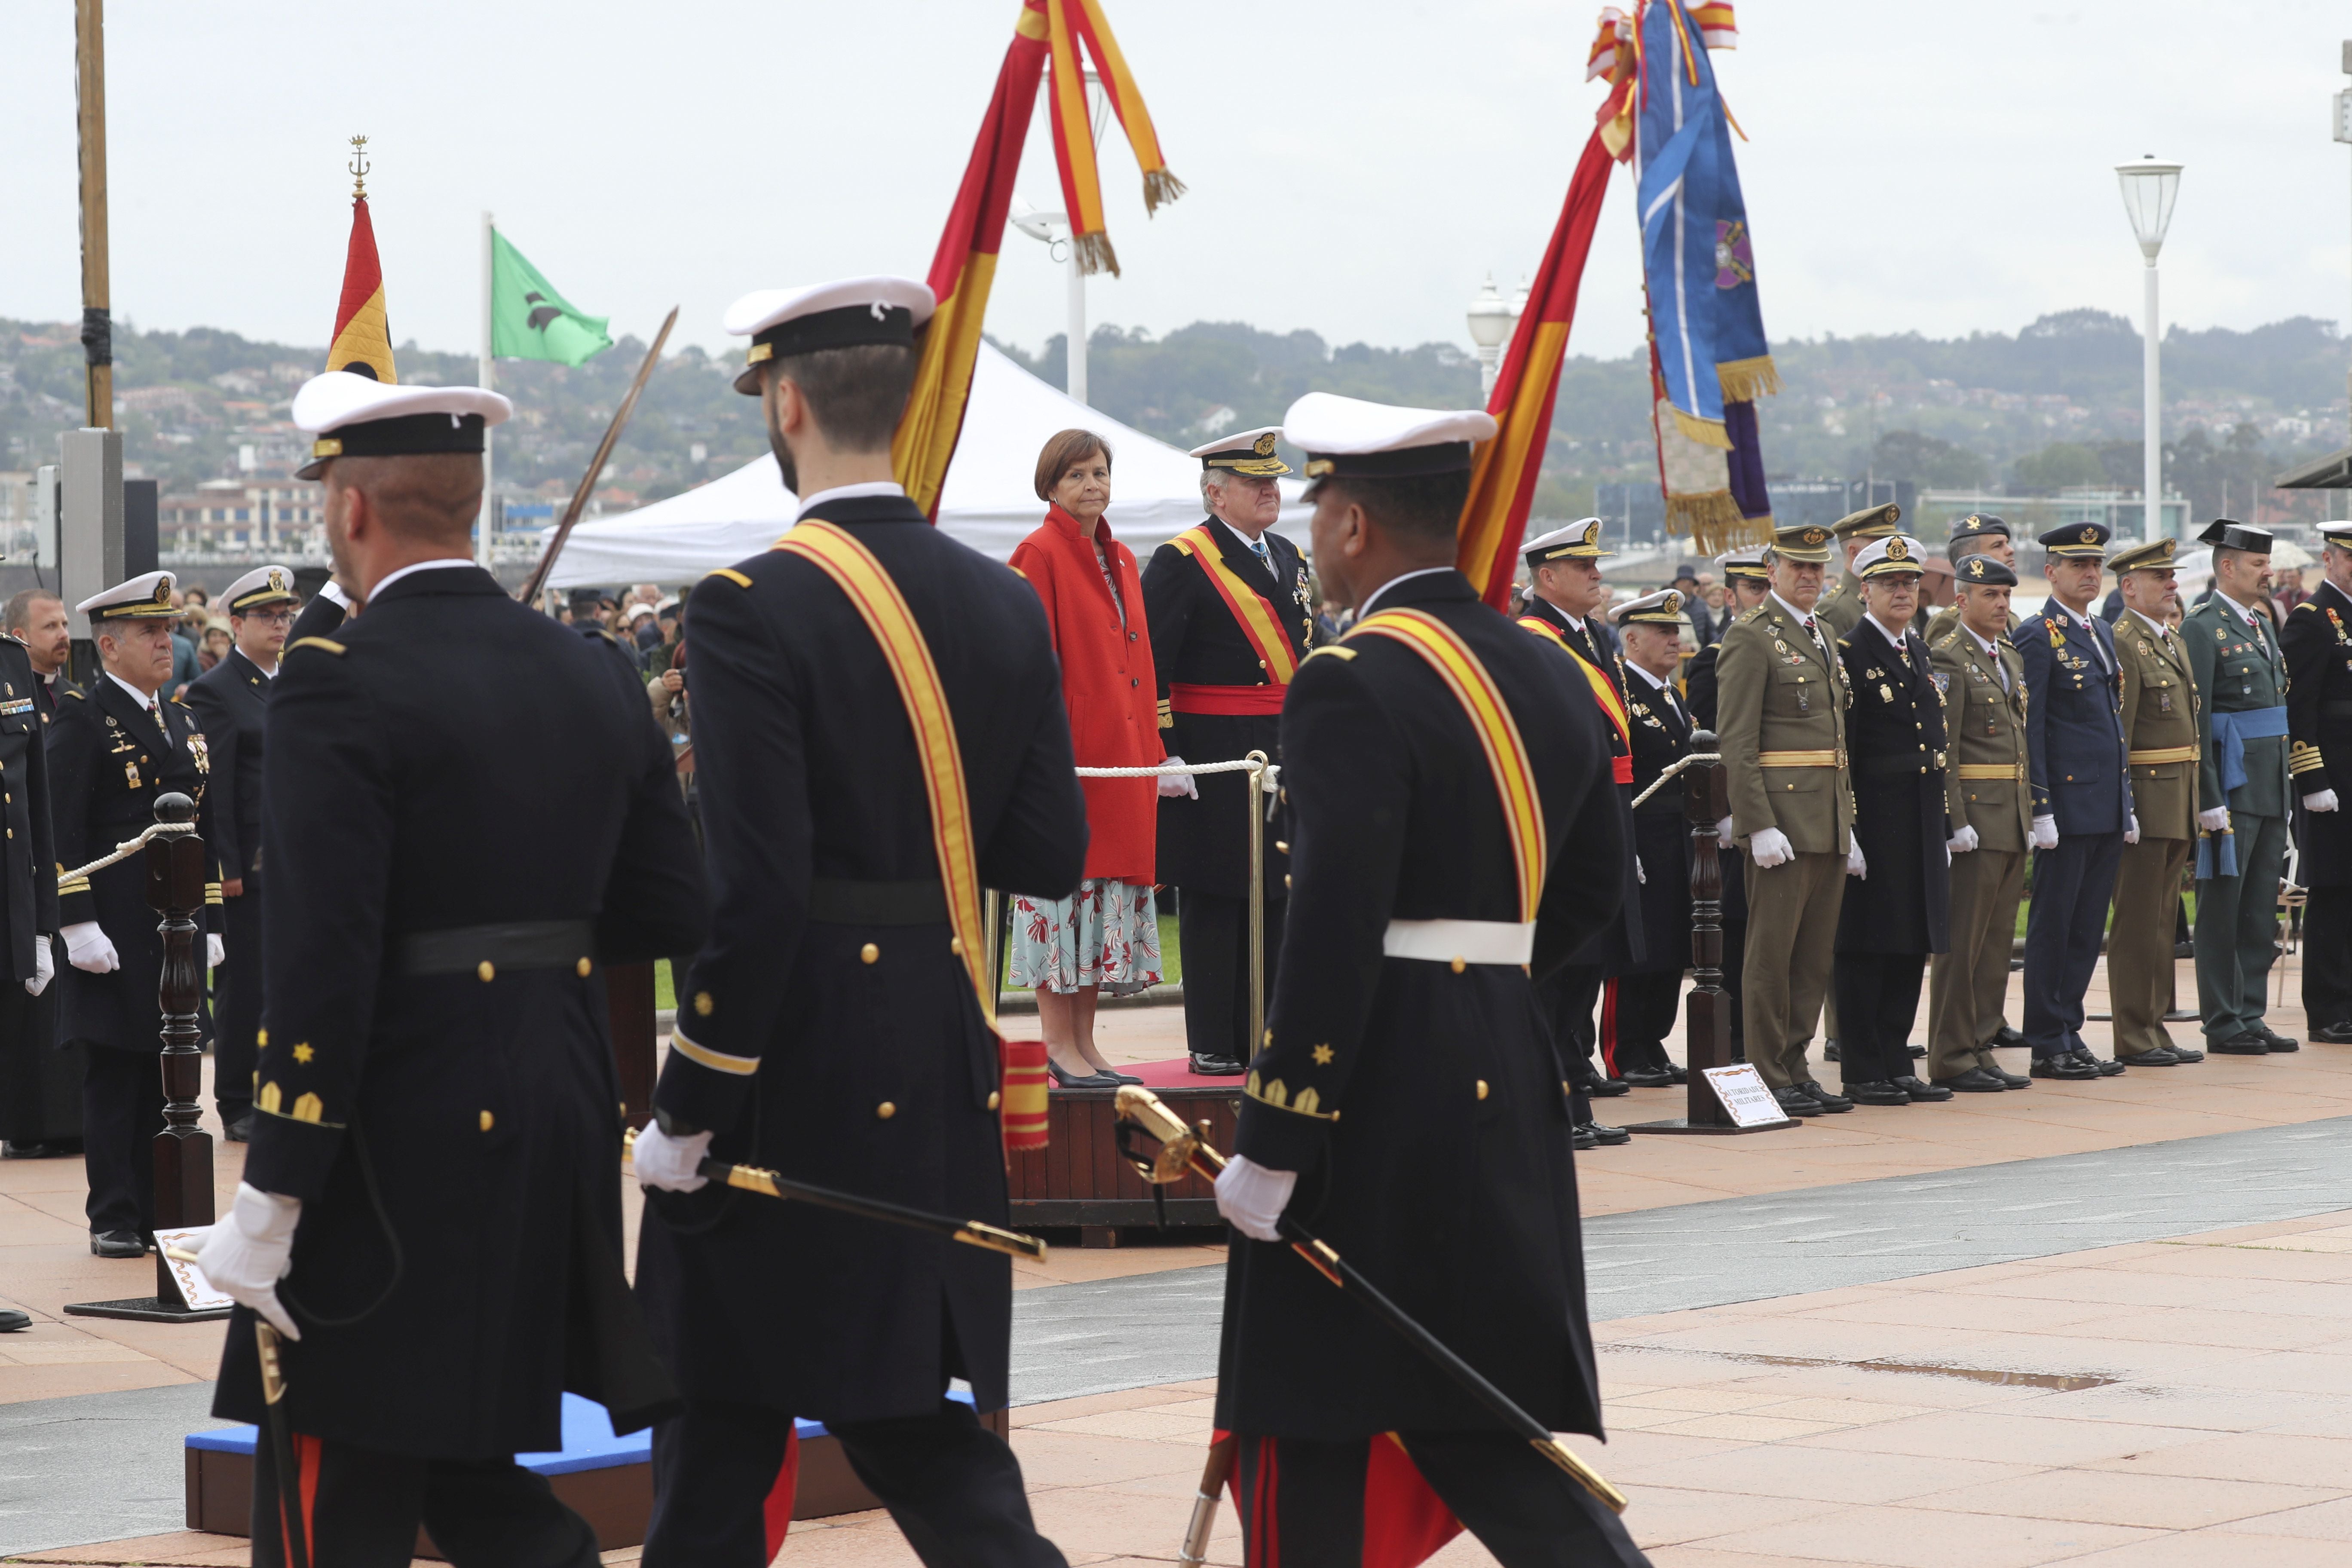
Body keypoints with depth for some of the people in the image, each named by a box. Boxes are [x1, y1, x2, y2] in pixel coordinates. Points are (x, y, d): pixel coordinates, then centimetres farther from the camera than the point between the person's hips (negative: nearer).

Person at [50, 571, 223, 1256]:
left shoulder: (183, 722, 16)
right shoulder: (82, 721, -6)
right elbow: (64, 834, -11)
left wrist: (210, 921, 14)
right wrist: (78, 925, -17)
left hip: (176, 931, 6)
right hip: (115, 935, -6)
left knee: (166, 1074, 8)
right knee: (113, 1077, -1)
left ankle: (161, 1212, 14)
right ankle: (114, 1219, 4)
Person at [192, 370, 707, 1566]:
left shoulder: (339, 684, -14)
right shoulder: (597, 680, 9)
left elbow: (321, 962, -19)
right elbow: (668, 912, 12)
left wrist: (268, 1201, -15)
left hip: (396, 1151, -7)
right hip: (557, 1138, 7)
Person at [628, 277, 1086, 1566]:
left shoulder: (754, 610, -15)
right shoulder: (1004, 606, 5)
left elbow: (754, 891, -19)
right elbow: (1053, 855, 7)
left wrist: (686, 1111, -12)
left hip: (798, 1078, -6)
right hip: (948, 1076, 6)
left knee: (717, 1449, 7)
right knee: (914, 1421, 13)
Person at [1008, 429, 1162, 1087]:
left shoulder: (1120, 561, 15)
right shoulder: (1039, 556, -8)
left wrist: (1155, 755, 15)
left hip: (1119, 759, 8)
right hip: (1064, 754, -8)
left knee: (1104, 902, 8)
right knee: (1062, 886, -5)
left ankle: (1084, 1044, 13)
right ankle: (1059, 1047, 0)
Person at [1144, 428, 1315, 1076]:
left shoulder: (1290, 559, 15)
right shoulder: (1180, 561, -8)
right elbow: (1150, 665, -13)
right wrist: (1165, 755, -17)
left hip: (1286, 753, 7)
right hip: (1213, 760, -7)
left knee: (1276, 895, 9)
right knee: (1212, 900, -2)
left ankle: (1265, 1037, 17)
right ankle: (1211, 1045, 4)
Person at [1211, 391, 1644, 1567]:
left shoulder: (1351, 687, -14)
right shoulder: (1553, 678, 11)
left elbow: (1333, 932, -20)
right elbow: (1587, 895, 18)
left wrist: (1269, 1146, -17)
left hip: (1372, 1105, -7)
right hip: (1509, 1086, 8)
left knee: (1304, 1428, 3)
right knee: (1488, 1416, 12)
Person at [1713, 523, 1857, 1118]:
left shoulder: (1822, 638, 18)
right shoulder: (1750, 638, -8)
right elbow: (1735, 743, -14)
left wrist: (1847, 819, 17)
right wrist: (1759, 825, -20)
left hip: (1828, 821, 8)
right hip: (1782, 817, -8)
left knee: (1816, 953, 9)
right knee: (1773, 951, -4)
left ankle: (1796, 1071, 16)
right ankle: (1770, 1080, 0)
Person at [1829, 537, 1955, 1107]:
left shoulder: (1918, 653, 16)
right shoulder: (1849, 654, -8)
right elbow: (1837, 751, -12)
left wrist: (1945, 825, 18)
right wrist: (1847, 832, -17)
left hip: (1921, 827, 8)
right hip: (1874, 828, -8)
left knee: (1912, 947, 9)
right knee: (1867, 950, -3)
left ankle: (1896, 1065, 15)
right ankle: (1863, 1074, 1)